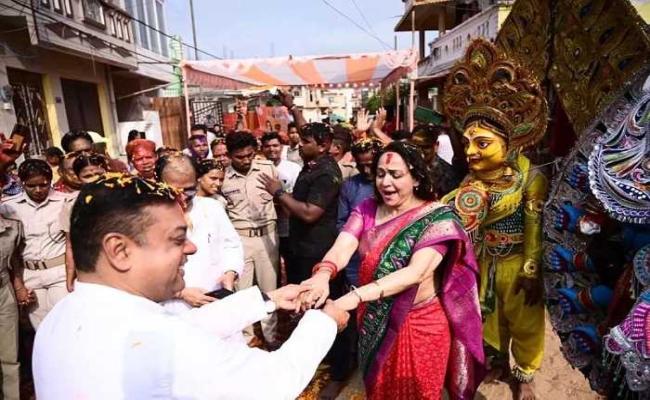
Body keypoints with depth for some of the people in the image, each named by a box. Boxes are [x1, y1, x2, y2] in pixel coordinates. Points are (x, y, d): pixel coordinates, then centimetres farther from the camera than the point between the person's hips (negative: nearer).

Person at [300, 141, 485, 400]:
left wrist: (356, 296, -44)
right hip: (374, 322, 4)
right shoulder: (366, 210, -6)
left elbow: (417, 272, -32)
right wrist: (323, 274, -44)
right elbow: (342, 246, -21)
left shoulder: (437, 218, -19)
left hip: (420, 324, -4)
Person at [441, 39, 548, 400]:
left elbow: (535, 230, -17)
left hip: (518, 263, -4)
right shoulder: (474, 176, -6)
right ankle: (498, 360, 48)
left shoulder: (530, 178, -21)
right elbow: (454, 216, -4)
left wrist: (531, 274, -15)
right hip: (485, 261, 5)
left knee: (524, 322, 16)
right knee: (491, 315, 23)